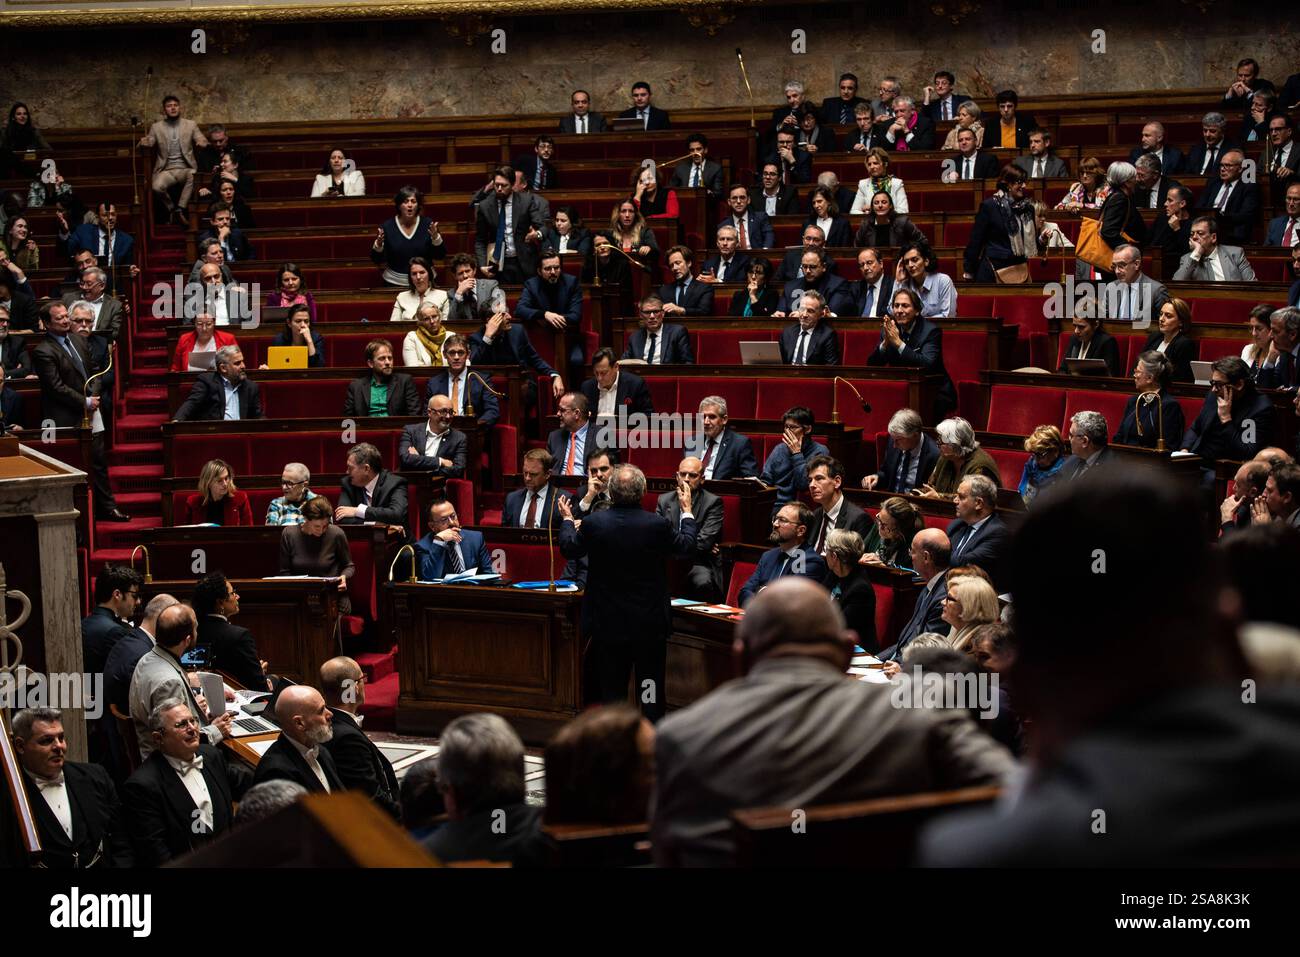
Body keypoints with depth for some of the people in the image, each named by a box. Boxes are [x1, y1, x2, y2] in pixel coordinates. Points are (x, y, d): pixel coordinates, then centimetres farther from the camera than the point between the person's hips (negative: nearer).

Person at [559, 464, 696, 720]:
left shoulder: (593, 523, -14)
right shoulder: (658, 525, -15)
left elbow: (569, 548, 5)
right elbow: (686, 547, 4)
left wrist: (567, 520, 24)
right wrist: (687, 511, 20)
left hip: (608, 623, 1)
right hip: (650, 622, -1)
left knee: (611, 689, 11)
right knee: (650, 687, 8)